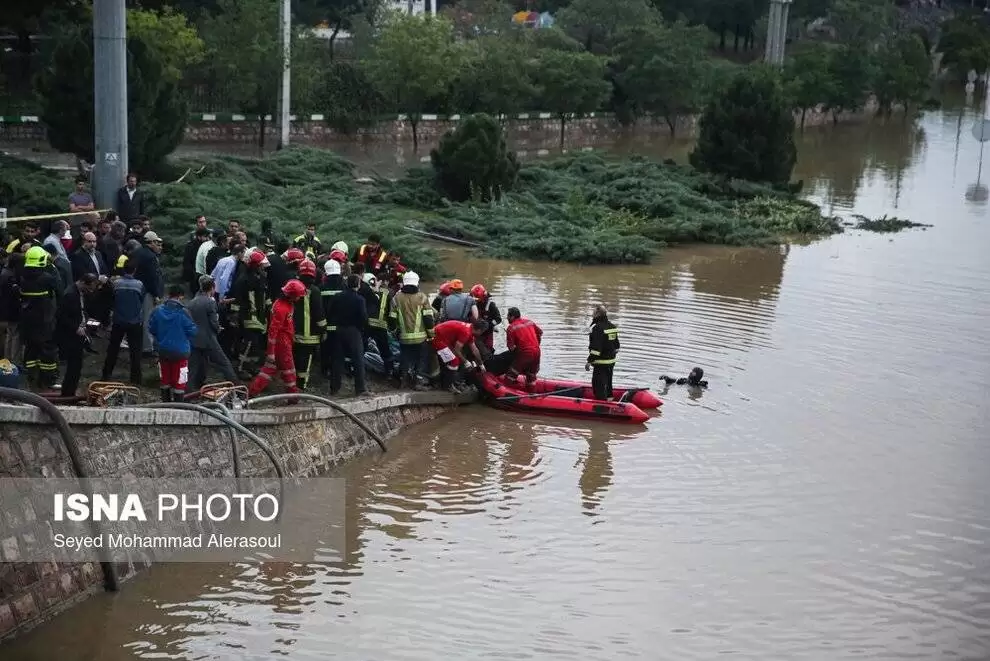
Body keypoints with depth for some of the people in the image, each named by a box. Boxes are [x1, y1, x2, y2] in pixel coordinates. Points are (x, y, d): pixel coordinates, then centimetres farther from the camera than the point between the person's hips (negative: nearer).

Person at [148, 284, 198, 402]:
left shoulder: (158, 310, -5)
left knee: (165, 381, 18)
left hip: (163, 351, 5)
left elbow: (151, 328, 3)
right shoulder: (183, 312, -17)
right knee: (179, 382, 3)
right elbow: (192, 331, -13)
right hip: (180, 352, -5)